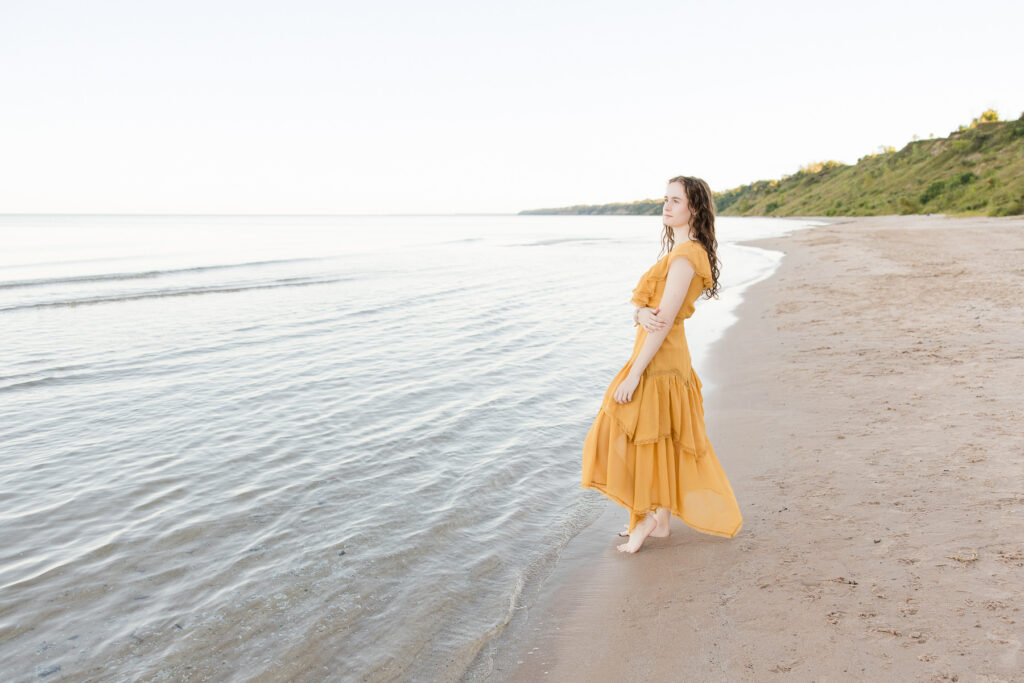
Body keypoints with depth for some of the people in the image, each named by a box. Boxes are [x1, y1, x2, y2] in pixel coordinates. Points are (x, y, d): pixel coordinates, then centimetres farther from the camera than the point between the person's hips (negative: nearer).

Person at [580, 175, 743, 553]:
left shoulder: (685, 255, -17)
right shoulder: (679, 251, 15)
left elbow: (665, 323, -22)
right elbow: (642, 306, 10)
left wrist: (632, 375, -22)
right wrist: (641, 313, -15)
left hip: (660, 360, -10)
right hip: (667, 360, 10)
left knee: (646, 438, 1)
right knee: (661, 441, 16)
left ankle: (647, 519, 16)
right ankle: (659, 519, 27)